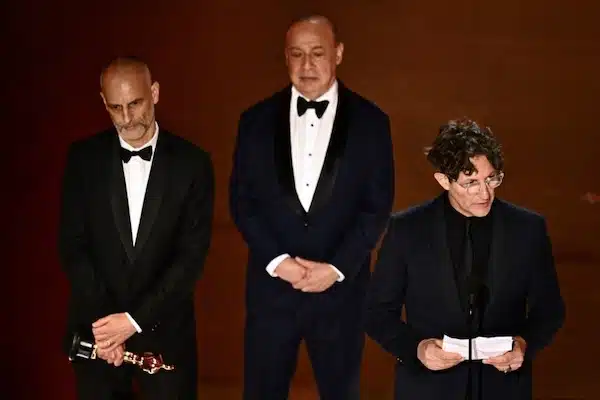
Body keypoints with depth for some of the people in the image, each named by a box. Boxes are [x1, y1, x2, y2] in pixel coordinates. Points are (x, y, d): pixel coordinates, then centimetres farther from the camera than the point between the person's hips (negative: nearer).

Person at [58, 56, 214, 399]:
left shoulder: (192, 162, -4)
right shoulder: (84, 158, 0)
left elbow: (193, 254, -8)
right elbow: (73, 246, -2)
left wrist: (136, 319, -15)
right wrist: (101, 321, -12)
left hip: (166, 331, -1)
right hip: (96, 330, 1)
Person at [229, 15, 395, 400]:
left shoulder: (370, 121, 0)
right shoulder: (257, 120, 3)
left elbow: (378, 205, -2)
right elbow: (242, 200, 2)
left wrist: (336, 267, -11)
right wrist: (277, 261, -10)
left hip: (341, 287, -1)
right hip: (271, 285, 1)